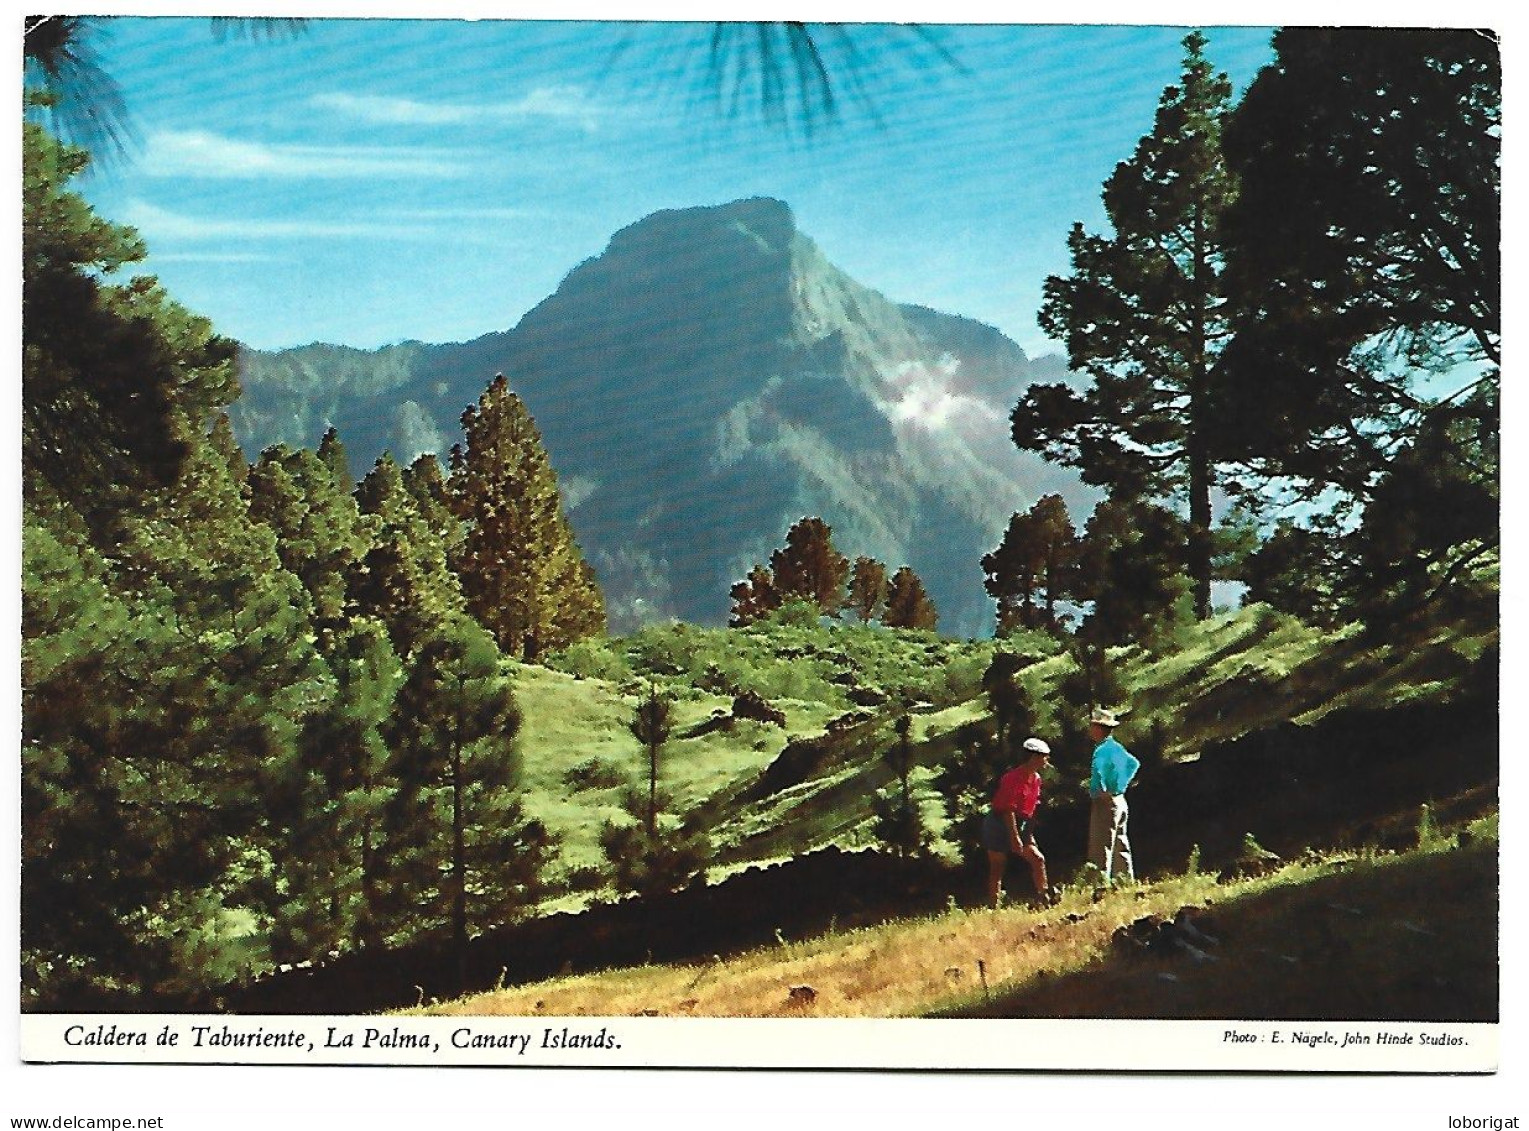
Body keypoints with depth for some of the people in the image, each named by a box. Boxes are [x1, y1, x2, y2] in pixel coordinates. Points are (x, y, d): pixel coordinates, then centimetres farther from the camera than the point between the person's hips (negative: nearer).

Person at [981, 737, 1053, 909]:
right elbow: (1008, 810, -23)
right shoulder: (1014, 778, -21)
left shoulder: (1036, 779, 6)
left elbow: (1031, 809, 12)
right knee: (997, 869, -4)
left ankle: (1043, 898, 9)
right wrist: (1014, 837, -23)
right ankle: (993, 908, 0)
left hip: (1019, 825, 8)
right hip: (999, 825, -8)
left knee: (1038, 859, 1)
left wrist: (1029, 835, 10)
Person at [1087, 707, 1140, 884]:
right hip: (1119, 801, 9)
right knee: (1121, 847, 14)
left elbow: (1100, 768, -39)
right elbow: (1134, 764, 28)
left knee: (1100, 849, -8)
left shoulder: (1103, 749, -17)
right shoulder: (1116, 747, 12)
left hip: (1105, 802, -9)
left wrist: (1102, 791, -28)